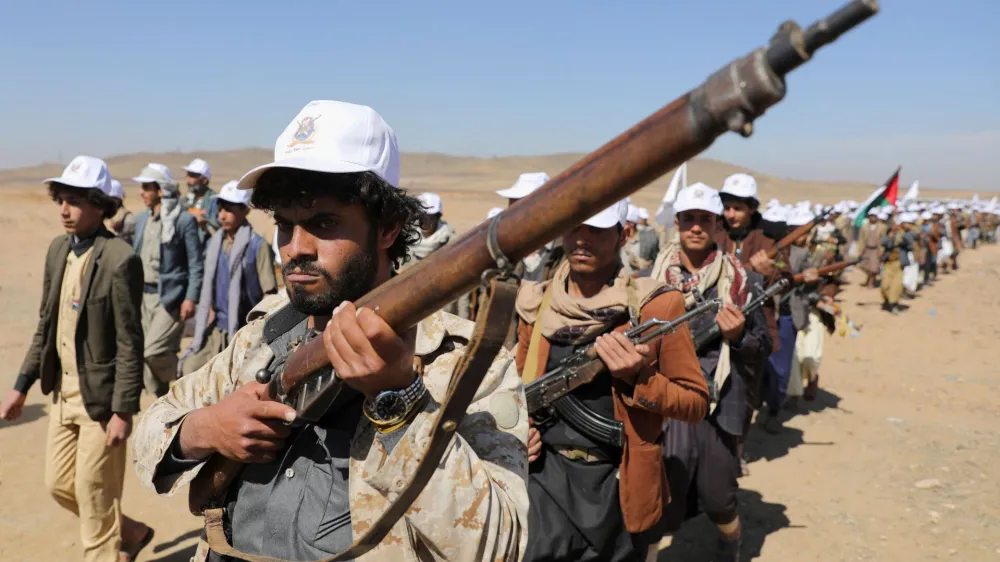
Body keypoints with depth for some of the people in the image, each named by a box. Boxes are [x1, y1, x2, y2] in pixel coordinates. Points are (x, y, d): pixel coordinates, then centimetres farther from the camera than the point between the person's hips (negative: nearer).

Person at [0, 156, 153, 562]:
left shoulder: (119, 259, -19)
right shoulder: (58, 249, 5)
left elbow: (129, 343, -18)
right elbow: (45, 325, 13)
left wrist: (123, 410, -19)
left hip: (99, 395, -8)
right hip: (64, 390, 8)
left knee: (94, 496, 4)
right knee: (59, 484, 18)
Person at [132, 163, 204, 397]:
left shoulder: (184, 220, -9)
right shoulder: (141, 219, 10)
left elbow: (196, 264, -9)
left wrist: (191, 298, -15)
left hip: (170, 296, -7)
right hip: (144, 295, 7)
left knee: (153, 351, -15)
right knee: (145, 354, 9)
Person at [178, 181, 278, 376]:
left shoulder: (257, 245, -10)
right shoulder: (214, 243, 10)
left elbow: (270, 294, -11)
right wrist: (208, 322, 14)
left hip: (244, 331, -6)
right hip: (218, 330, 7)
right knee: (190, 369, 1)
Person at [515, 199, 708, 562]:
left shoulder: (652, 306, -10)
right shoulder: (536, 303, 1)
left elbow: (697, 403, -5)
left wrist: (637, 377, -21)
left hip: (616, 484, -2)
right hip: (545, 475, 2)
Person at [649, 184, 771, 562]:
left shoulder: (741, 280, 2)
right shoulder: (651, 279, 3)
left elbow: (763, 349, 5)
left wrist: (738, 336, -14)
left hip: (718, 409, 0)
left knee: (719, 502, 13)